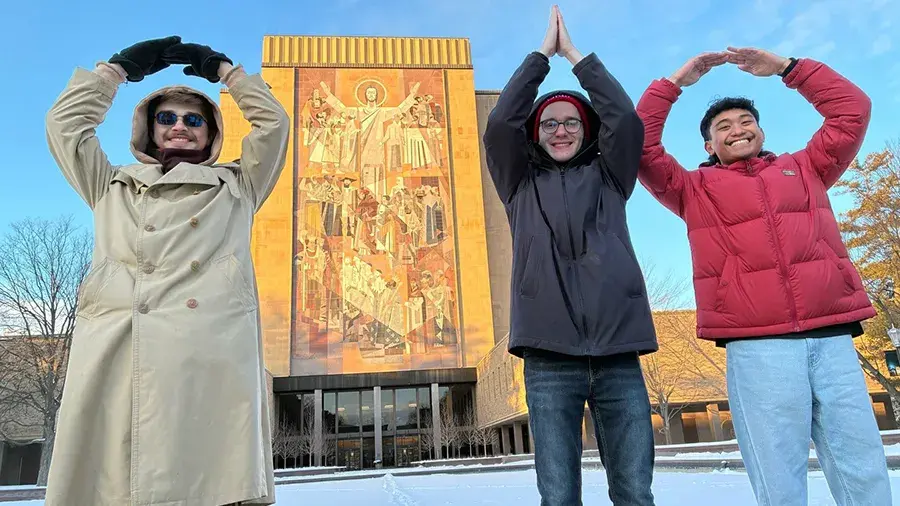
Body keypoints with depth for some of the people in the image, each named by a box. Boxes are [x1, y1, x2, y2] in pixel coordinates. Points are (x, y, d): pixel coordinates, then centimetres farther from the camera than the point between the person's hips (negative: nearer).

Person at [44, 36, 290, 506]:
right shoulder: (112, 187, 29)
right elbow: (64, 121, 28)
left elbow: (273, 123, 21)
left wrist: (221, 67, 30)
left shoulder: (236, 188, 25)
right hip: (112, 360, 2)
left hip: (211, 359, -1)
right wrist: (122, 65, 32)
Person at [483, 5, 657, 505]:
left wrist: (575, 54, 13)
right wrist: (543, 53, 11)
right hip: (550, 358, -1)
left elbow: (626, 119, 5)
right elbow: (500, 124, 3)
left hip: (618, 353, 1)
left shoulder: (608, 178, 18)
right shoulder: (521, 185, 16)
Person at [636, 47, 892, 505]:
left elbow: (851, 109, 22)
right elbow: (640, 148, 8)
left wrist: (785, 67, 20)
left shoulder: (804, 169, 23)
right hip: (757, 348, -2)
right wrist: (674, 83, 12)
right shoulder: (696, 189, 16)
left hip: (833, 341, 3)